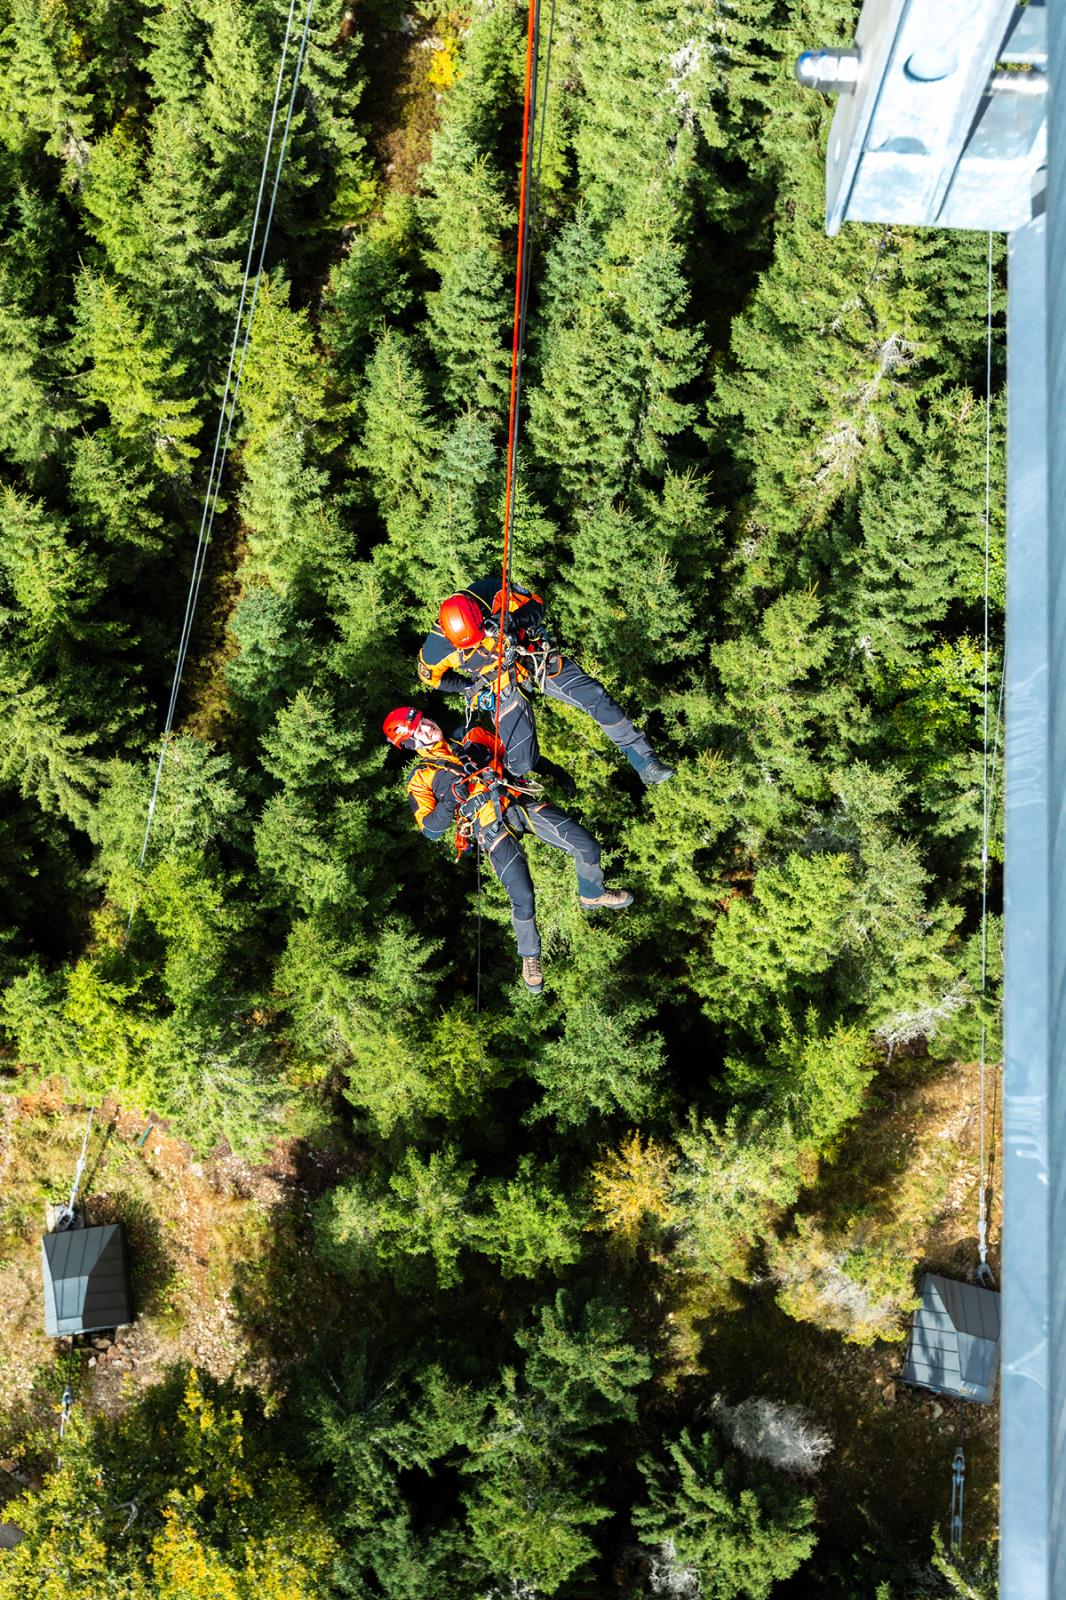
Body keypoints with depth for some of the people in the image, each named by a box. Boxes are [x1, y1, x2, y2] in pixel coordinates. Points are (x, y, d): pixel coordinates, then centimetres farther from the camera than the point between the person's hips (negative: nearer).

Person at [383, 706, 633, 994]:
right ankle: (529, 956, 7)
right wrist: (449, 800, -11)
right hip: (489, 825, -4)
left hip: (518, 800, 4)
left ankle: (592, 895, 24)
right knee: (522, 897, -21)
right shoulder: (420, 778, 14)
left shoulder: (469, 737, 24)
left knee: (587, 846, -9)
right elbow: (431, 830, 6)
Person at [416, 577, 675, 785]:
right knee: (522, 765, -12)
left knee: (595, 697, -15)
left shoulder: (491, 592, -25)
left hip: (535, 655, 1)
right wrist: (470, 688, -9)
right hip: (501, 686, -1)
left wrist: (515, 619, -33)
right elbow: (432, 677, -1)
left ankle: (644, 762, -5)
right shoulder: (437, 649, -24)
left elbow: (536, 604, -11)